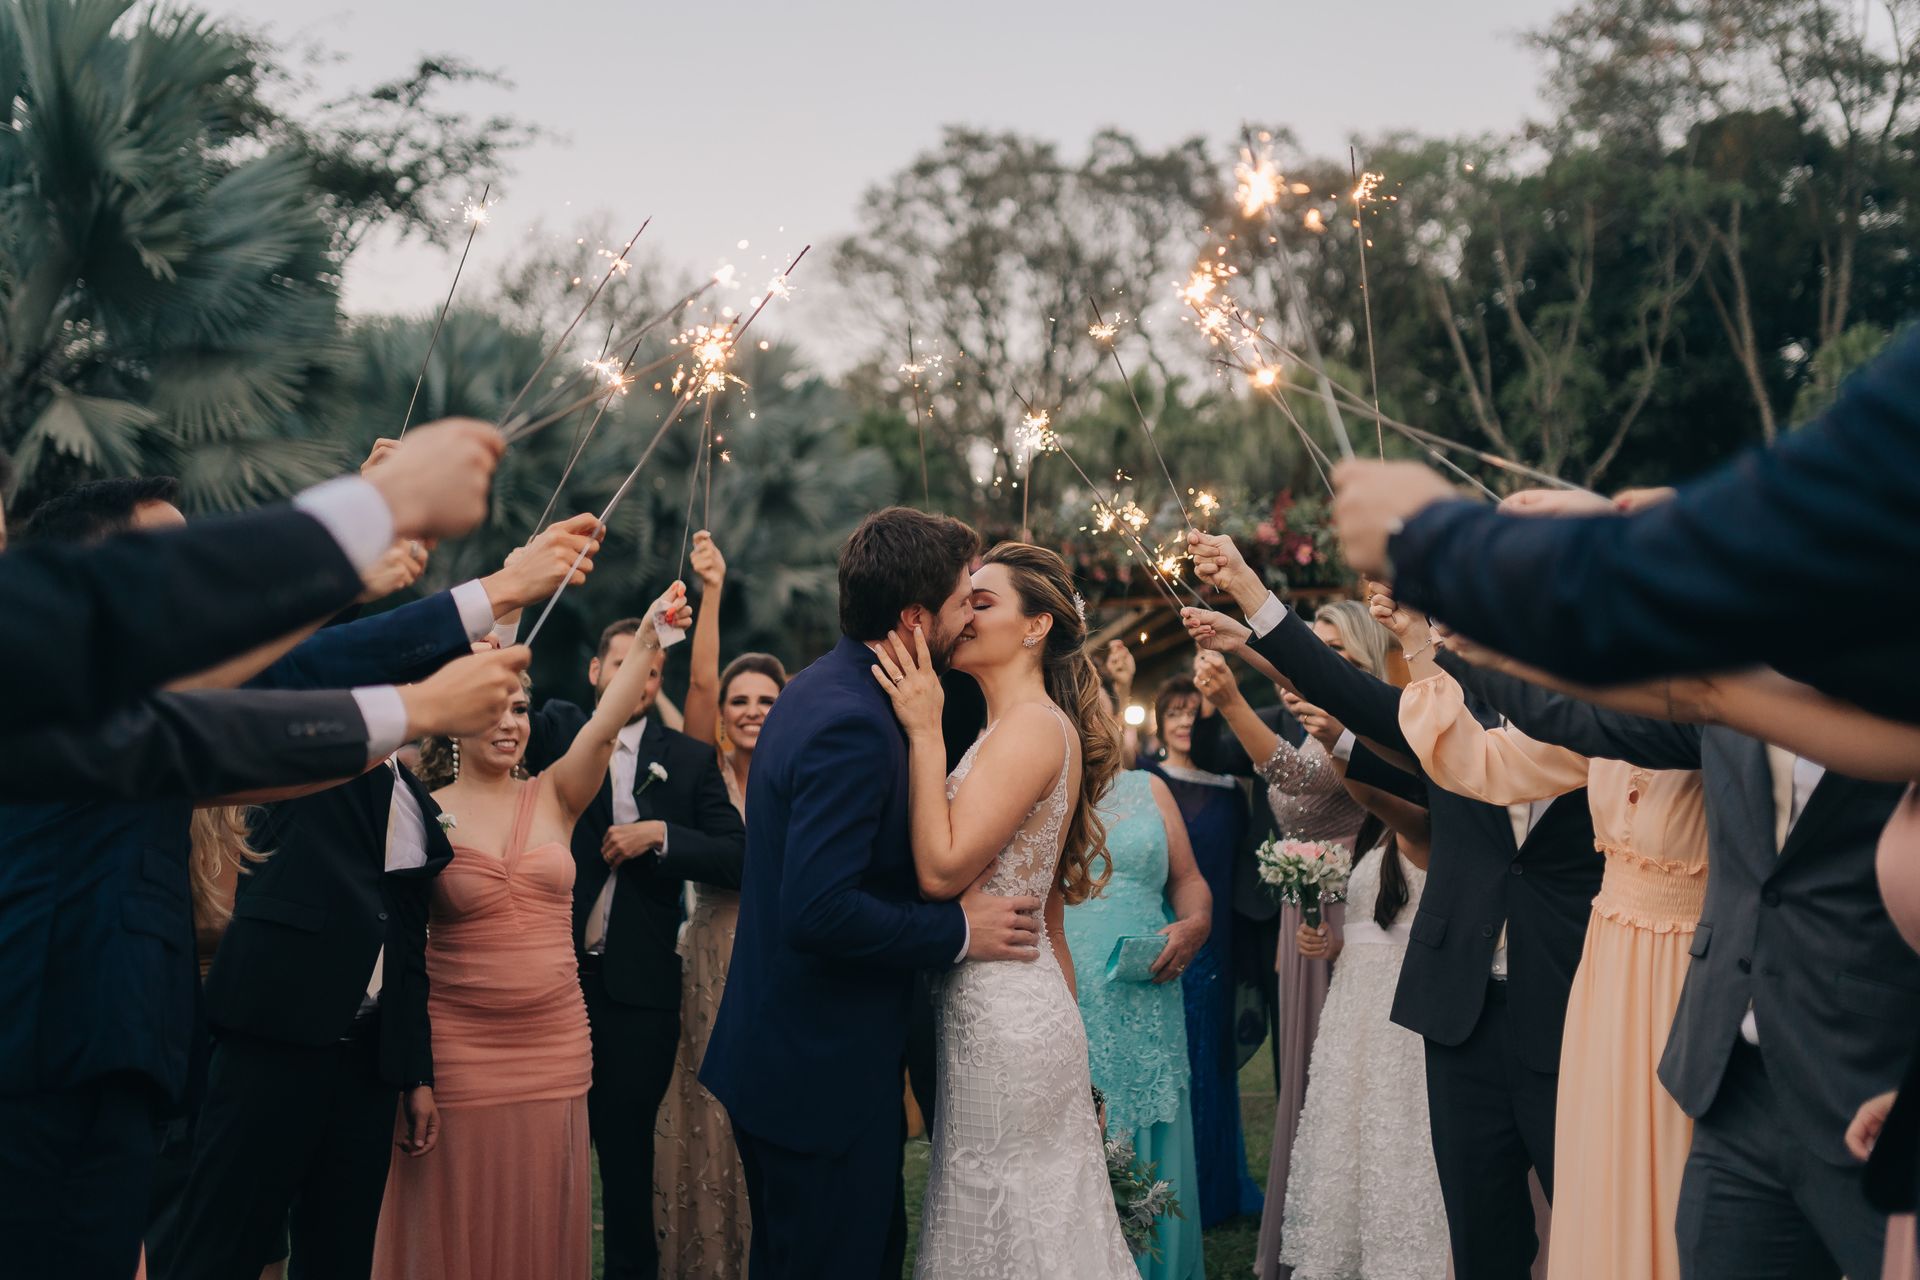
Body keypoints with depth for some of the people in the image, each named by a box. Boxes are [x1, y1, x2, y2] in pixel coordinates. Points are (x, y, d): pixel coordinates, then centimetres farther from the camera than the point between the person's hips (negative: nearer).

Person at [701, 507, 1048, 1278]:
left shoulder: (817, 690, 9)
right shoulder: (852, 726, -23)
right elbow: (820, 910, -30)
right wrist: (959, 932, -18)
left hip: (785, 1057, 10)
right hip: (824, 1071, -10)